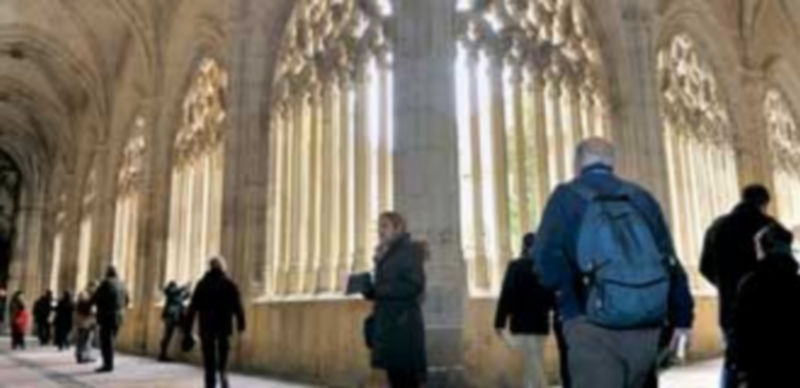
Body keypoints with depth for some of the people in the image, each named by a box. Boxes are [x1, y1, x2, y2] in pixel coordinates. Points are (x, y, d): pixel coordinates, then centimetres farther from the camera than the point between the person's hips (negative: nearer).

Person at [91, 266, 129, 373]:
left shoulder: (106, 283, -10)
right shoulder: (121, 284, 11)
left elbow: (95, 299, -9)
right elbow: (126, 301, 17)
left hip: (107, 316, -7)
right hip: (119, 315, 7)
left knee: (106, 341, -5)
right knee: (110, 341, 15)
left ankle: (108, 365, -8)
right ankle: (109, 364, 15)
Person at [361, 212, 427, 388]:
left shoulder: (409, 251, -8)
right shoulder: (385, 254, 18)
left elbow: (415, 285, -18)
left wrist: (377, 290, -19)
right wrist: (370, 289, 0)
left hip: (403, 323, -8)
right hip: (387, 323, 9)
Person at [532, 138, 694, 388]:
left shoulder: (567, 196, 3)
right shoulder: (641, 197, 15)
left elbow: (547, 260, -9)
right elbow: (670, 261, 13)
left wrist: (569, 304, 5)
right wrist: (683, 317, 17)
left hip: (594, 326, -5)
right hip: (646, 326, 5)